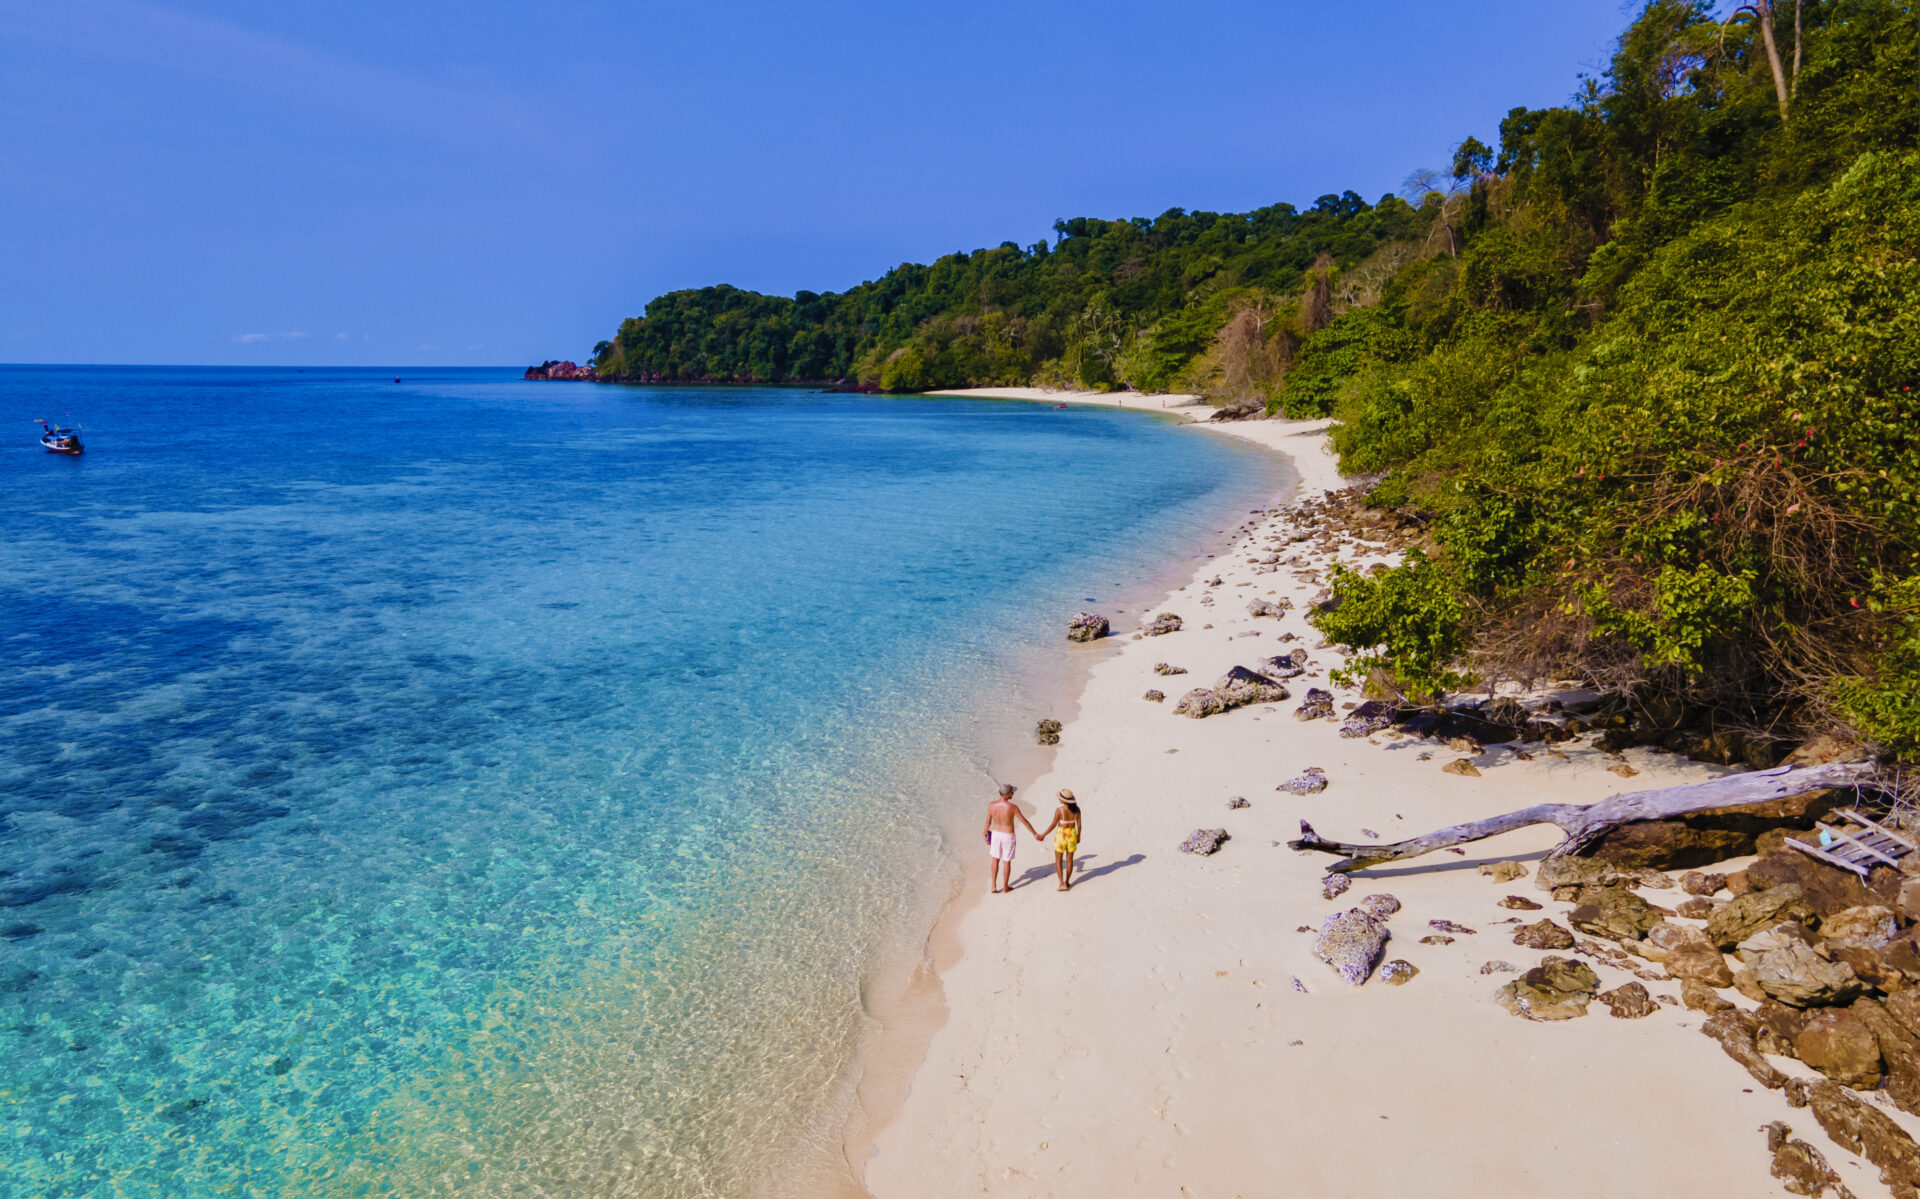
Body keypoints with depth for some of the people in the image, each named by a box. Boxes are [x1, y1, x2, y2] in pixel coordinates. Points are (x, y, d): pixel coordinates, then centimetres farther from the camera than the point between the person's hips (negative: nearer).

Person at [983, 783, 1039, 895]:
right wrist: (1035, 834, -2)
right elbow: (1025, 821, -14)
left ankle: (993, 886, 20)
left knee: (995, 860, 21)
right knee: (1007, 862, 13)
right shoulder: (1012, 807, -23)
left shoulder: (991, 805, -14)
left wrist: (986, 834, 15)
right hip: (1008, 836, -3)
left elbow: (988, 822, -2)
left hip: (996, 834, 3)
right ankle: (1005, 888, 25)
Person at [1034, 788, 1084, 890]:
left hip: (1061, 835, -4)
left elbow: (1053, 825, -15)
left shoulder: (1059, 810, -20)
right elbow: (1079, 824, -1)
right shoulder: (1076, 809, -7)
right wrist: (1078, 836, 15)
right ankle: (1067, 882, 29)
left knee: (1058, 860, 10)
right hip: (1072, 835, 4)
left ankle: (1062, 884, 4)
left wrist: (1043, 835, -4)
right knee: (1069, 859, 18)